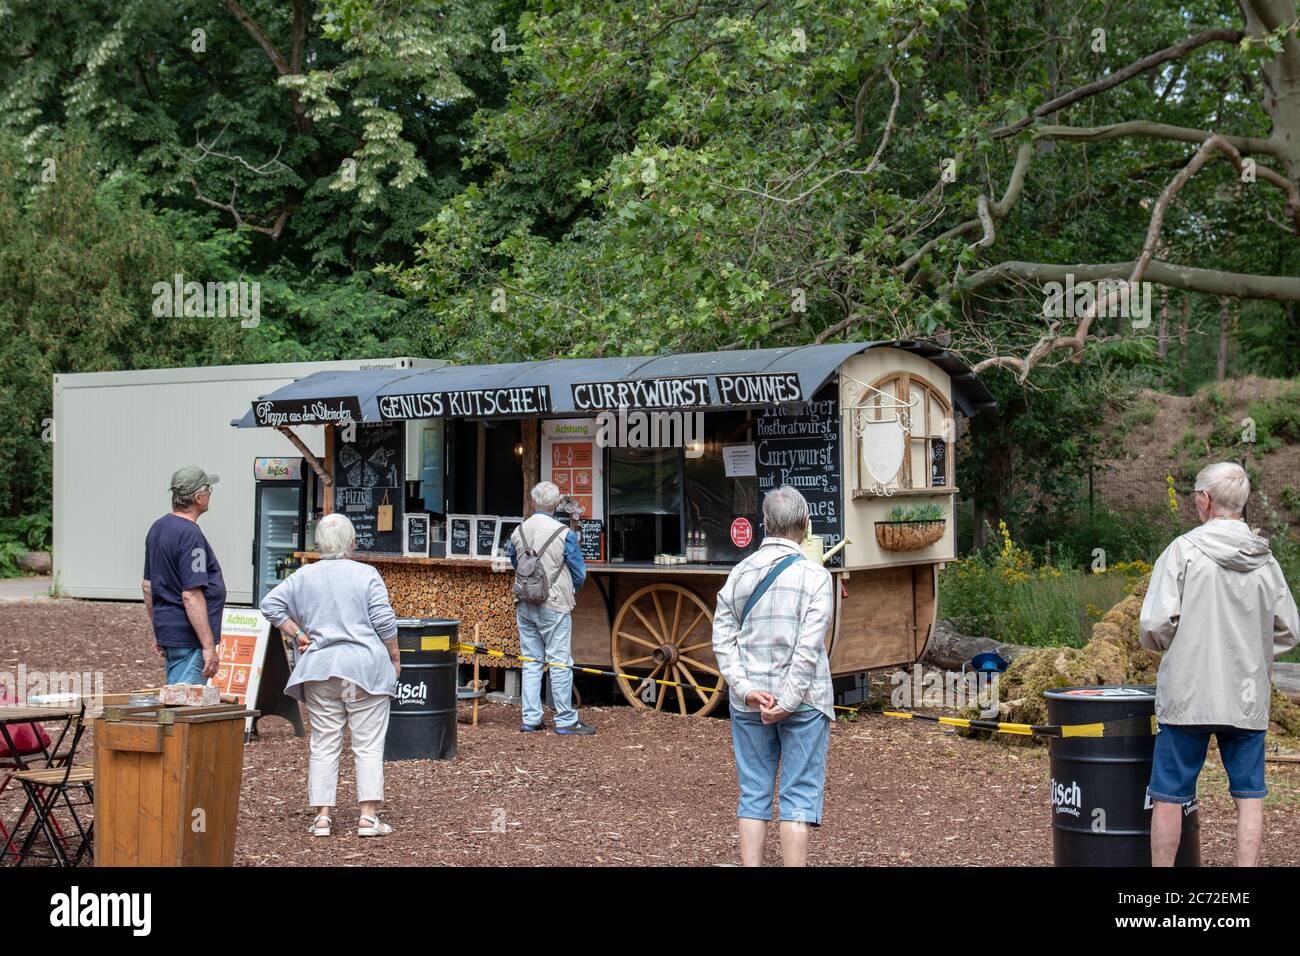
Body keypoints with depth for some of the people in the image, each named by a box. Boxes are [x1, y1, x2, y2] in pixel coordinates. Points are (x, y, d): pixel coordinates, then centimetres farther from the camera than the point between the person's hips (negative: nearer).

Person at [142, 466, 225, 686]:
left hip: (166, 630, 10)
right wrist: (209, 646, -22)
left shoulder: (158, 528, 12)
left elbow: (147, 585, 18)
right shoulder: (190, 535, -18)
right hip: (189, 636, -10)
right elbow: (191, 595, -23)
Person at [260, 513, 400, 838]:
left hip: (320, 668, 3)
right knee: (368, 745, 1)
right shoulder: (367, 575, -3)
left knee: (324, 744, 8)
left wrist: (298, 634, 6)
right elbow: (384, 622, -6)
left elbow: (270, 604, 3)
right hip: (366, 666, -3)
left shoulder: (304, 576, 6)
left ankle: (322, 815, 7)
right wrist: (394, 659, 5)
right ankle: (368, 815, -2)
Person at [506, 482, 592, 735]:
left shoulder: (518, 532, 2)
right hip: (554, 607, -5)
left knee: (531, 663, 11)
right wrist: (570, 592, 17)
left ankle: (530, 719, 12)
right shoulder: (564, 534, -11)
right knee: (560, 663, 0)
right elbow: (579, 573, -4)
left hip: (524, 606, 5)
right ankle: (565, 720, 3)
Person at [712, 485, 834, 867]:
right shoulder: (815, 576, -8)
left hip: (748, 702, 4)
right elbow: (809, 648, -15)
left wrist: (746, 689, -6)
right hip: (802, 701, -4)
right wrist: (787, 702, -13)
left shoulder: (739, 574, 4)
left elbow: (723, 638, -1)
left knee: (753, 793, 10)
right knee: (799, 795, 3)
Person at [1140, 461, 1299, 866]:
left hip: (1188, 696, -3)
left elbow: (1154, 625, -14)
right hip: (1248, 699, 3)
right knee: (1249, 795, 11)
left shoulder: (1184, 550, -9)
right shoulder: (1265, 560, 3)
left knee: (1169, 795, 6)